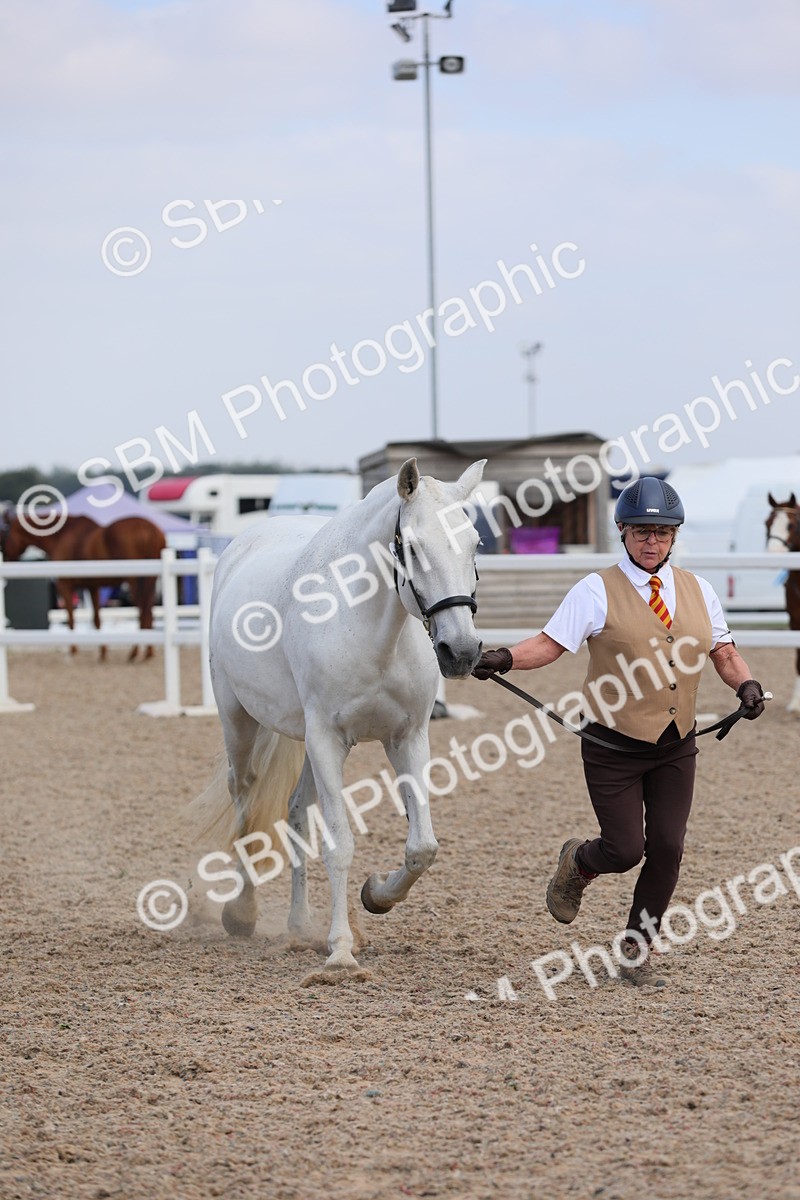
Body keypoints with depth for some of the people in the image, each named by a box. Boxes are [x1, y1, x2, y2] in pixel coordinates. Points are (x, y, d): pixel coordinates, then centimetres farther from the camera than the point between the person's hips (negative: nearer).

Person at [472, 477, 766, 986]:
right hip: (614, 746, -4)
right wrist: (505, 658, -31)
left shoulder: (698, 590, 8)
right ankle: (578, 862, 32)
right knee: (624, 850, -5)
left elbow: (724, 652, 11)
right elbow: (550, 643, -13)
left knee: (667, 849, -1)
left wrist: (746, 684, -10)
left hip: (676, 747, 4)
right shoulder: (598, 590, -7)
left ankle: (638, 950, 18)